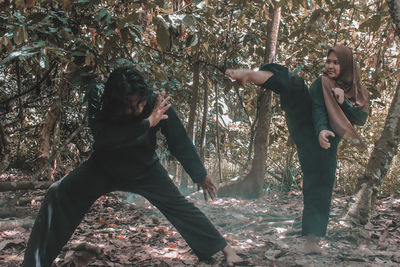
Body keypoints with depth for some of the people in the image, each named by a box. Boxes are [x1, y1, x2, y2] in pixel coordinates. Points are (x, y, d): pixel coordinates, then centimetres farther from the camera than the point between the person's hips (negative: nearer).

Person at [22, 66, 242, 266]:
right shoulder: (99, 105, -27)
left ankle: (224, 248, 14)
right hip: (105, 169, 0)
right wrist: (148, 122, -45)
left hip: (145, 170, 1)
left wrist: (200, 176, -7)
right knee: (60, 195, -18)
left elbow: (180, 142, -15)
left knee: (178, 205, -3)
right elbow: (104, 137, -44)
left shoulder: (156, 104, -25)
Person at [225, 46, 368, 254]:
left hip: (326, 145, 3)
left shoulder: (357, 93, 16)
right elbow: (318, 110, -11)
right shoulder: (321, 83, 4)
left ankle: (311, 241, 2)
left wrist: (343, 102, -12)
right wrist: (321, 130, -30)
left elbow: (362, 119, 3)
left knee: (320, 189, -3)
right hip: (307, 129, -3)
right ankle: (250, 74, -49)